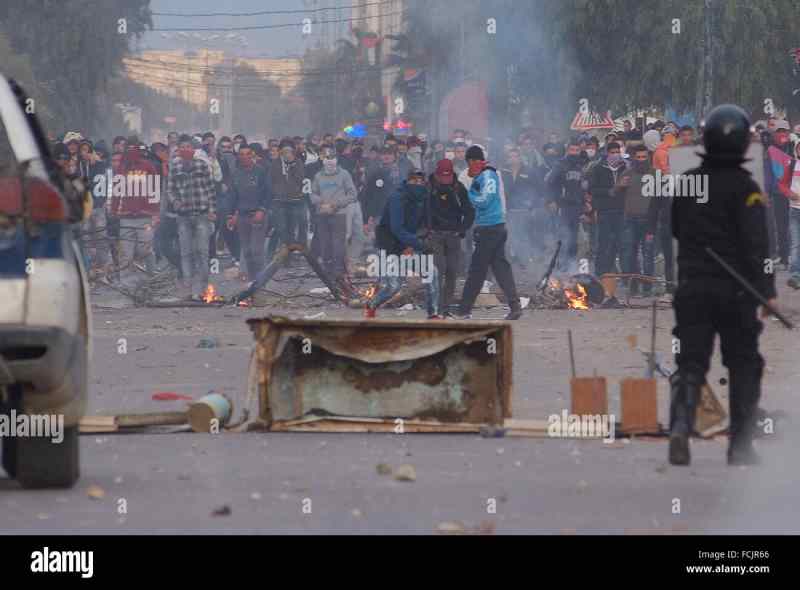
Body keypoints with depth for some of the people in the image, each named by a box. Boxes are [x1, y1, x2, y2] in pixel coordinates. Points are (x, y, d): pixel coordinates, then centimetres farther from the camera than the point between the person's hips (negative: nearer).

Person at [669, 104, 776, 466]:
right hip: (735, 291, -3)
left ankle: (680, 426, -24)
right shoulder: (744, 188, -10)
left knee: (690, 364, 1)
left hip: (692, 287, 3)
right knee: (743, 366, 10)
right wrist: (767, 290, -20)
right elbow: (756, 243, -17)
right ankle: (740, 446, 12)